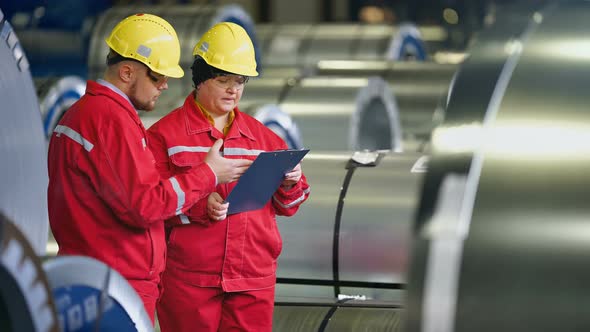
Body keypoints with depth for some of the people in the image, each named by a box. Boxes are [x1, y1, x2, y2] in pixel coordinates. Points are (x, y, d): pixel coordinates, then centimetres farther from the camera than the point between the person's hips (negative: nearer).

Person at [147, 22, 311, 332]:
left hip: (254, 279, 4)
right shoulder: (164, 134, 0)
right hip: (188, 280, -4)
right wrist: (199, 204, -20)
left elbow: (285, 206, 18)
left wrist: (290, 184, -4)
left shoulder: (262, 137, 14)